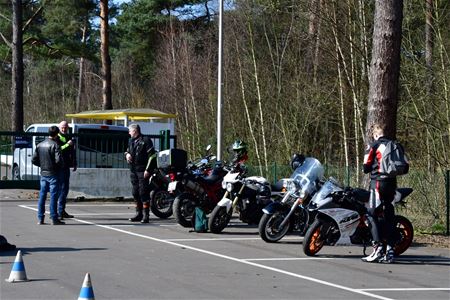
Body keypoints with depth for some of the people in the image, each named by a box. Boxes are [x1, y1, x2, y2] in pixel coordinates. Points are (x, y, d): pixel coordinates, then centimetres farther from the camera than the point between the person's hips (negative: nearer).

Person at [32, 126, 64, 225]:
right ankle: (54, 219, -1)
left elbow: (34, 160, 7)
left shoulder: (40, 145, 7)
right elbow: (58, 160, -22)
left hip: (43, 174, 6)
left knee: (42, 195, 10)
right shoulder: (55, 145, -13)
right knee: (53, 196, -2)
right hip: (53, 174, -6)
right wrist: (60, 166, -2)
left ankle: (40, 218, 11)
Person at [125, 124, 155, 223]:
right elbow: (127, 150, 29)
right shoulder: (131, 141, 15)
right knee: (135, 193, 10)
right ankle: (139, 214, 18)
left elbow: (151, 155, -10)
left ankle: (146, 215, -10)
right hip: (133, 170, 8)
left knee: (143, 193, -10)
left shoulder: (145, 140, -7)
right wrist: (127, 154, 3)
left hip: (142, 171, -8)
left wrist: (147, 169, -16)